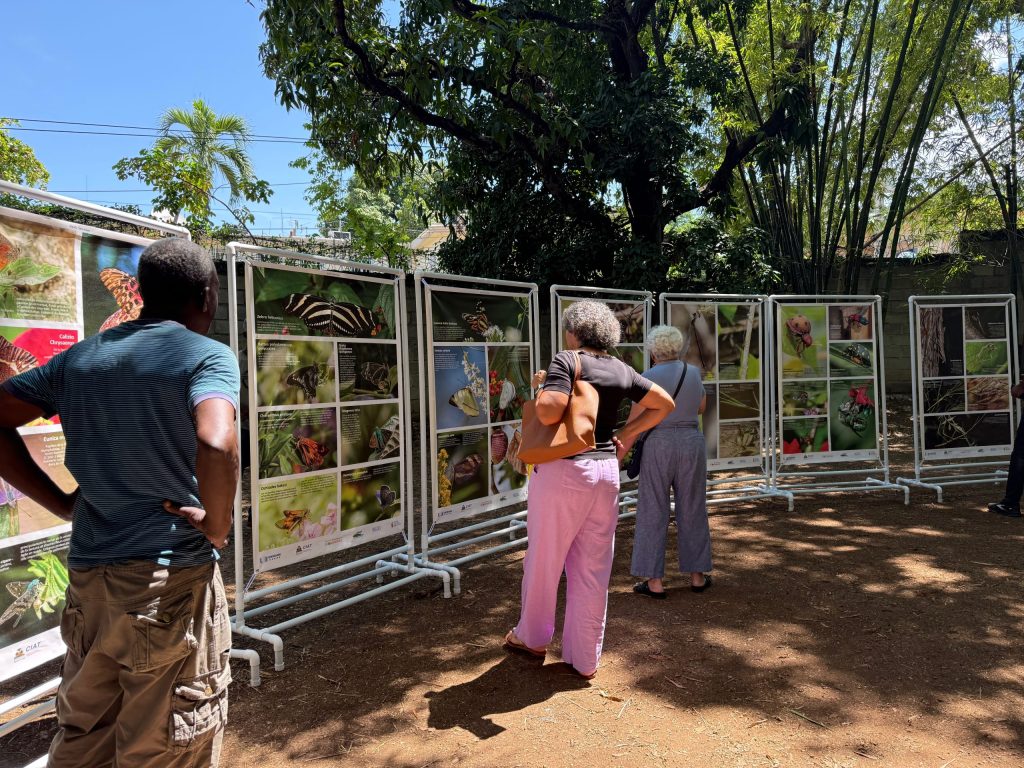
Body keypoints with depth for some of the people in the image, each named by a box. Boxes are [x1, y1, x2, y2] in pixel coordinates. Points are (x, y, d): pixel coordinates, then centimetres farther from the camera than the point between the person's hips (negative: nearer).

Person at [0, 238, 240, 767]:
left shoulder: (80, 357, 8)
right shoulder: (208, 356, -11)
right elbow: (216, 446, -29)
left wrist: (59, 502, 9)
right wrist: (217, 528, -14)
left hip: (87, 575, 6)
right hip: (173, 577, -6)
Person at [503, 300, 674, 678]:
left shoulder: (567, 361, -11)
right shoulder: (621, 370, 7)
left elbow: (548, 413, -24)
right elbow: (664, 403, 14)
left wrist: (542, 385, -4)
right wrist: (625, 434, 15)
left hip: (562, 470, -6)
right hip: (606, 470, 6)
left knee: (544, 560, 14)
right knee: (593, 568, 12)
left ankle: (533, 637, 34)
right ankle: (585, 658, 23)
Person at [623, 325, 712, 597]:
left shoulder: (648, 378, -8)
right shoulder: (693, 373, 5)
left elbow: (635, 422, -10)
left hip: (659, 446, -4)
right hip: (692, 443, 4)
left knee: (653, 513, 4)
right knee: (692, 510, 14)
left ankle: (654, 582, 6)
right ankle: (697, 576, 23)